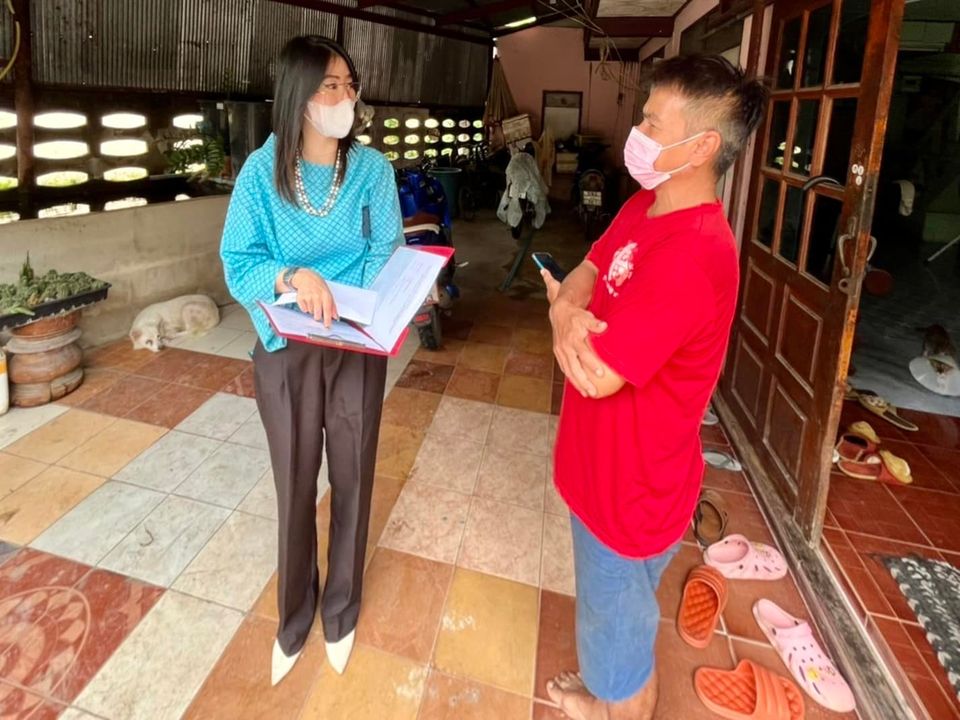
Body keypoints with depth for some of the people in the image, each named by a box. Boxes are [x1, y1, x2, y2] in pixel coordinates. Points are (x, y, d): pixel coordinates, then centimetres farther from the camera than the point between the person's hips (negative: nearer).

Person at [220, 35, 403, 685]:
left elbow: (386, 258, -7)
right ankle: (294, 617, 39)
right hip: (286, 352, -1)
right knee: (295, 487, 13)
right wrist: (291, 277, -31)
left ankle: (341, 612, 39)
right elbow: (238, 265, -11)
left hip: (357, 350, 1)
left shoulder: (372, 168, -5)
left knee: (352, 481, 13)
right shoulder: (261, 172, -8)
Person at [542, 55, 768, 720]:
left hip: (633, 481, -9)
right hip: (607, 460, 10)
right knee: (614, 607, 31)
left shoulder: (691, 258, -32)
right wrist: (570, 311, -21)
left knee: (618, 621, 17)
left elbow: (597, 374, -30)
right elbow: (582, 275, 4)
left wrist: (562, 305, -10)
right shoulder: (643, 207, 1)